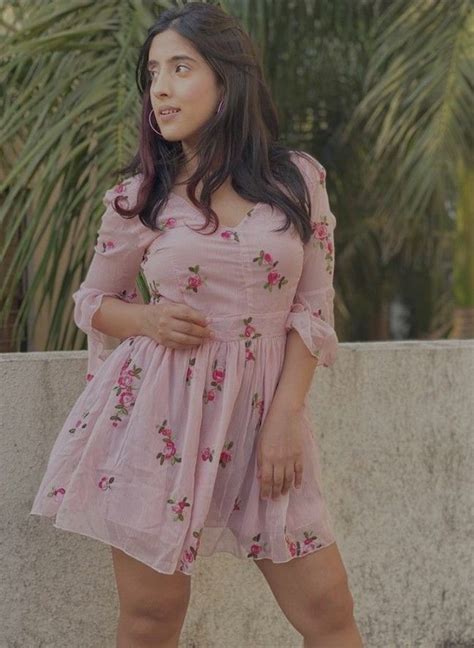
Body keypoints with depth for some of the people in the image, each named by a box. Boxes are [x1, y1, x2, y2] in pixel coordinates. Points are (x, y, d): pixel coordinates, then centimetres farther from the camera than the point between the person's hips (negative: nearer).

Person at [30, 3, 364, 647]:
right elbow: (93, 301, 13)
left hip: (263, 413, 0)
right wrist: (148, 318, -9)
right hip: (158, 414, 0)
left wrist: (285, 415, -7)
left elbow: (314, 307, 3)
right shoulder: (138, 197, 2)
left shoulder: (298, 179, 2)